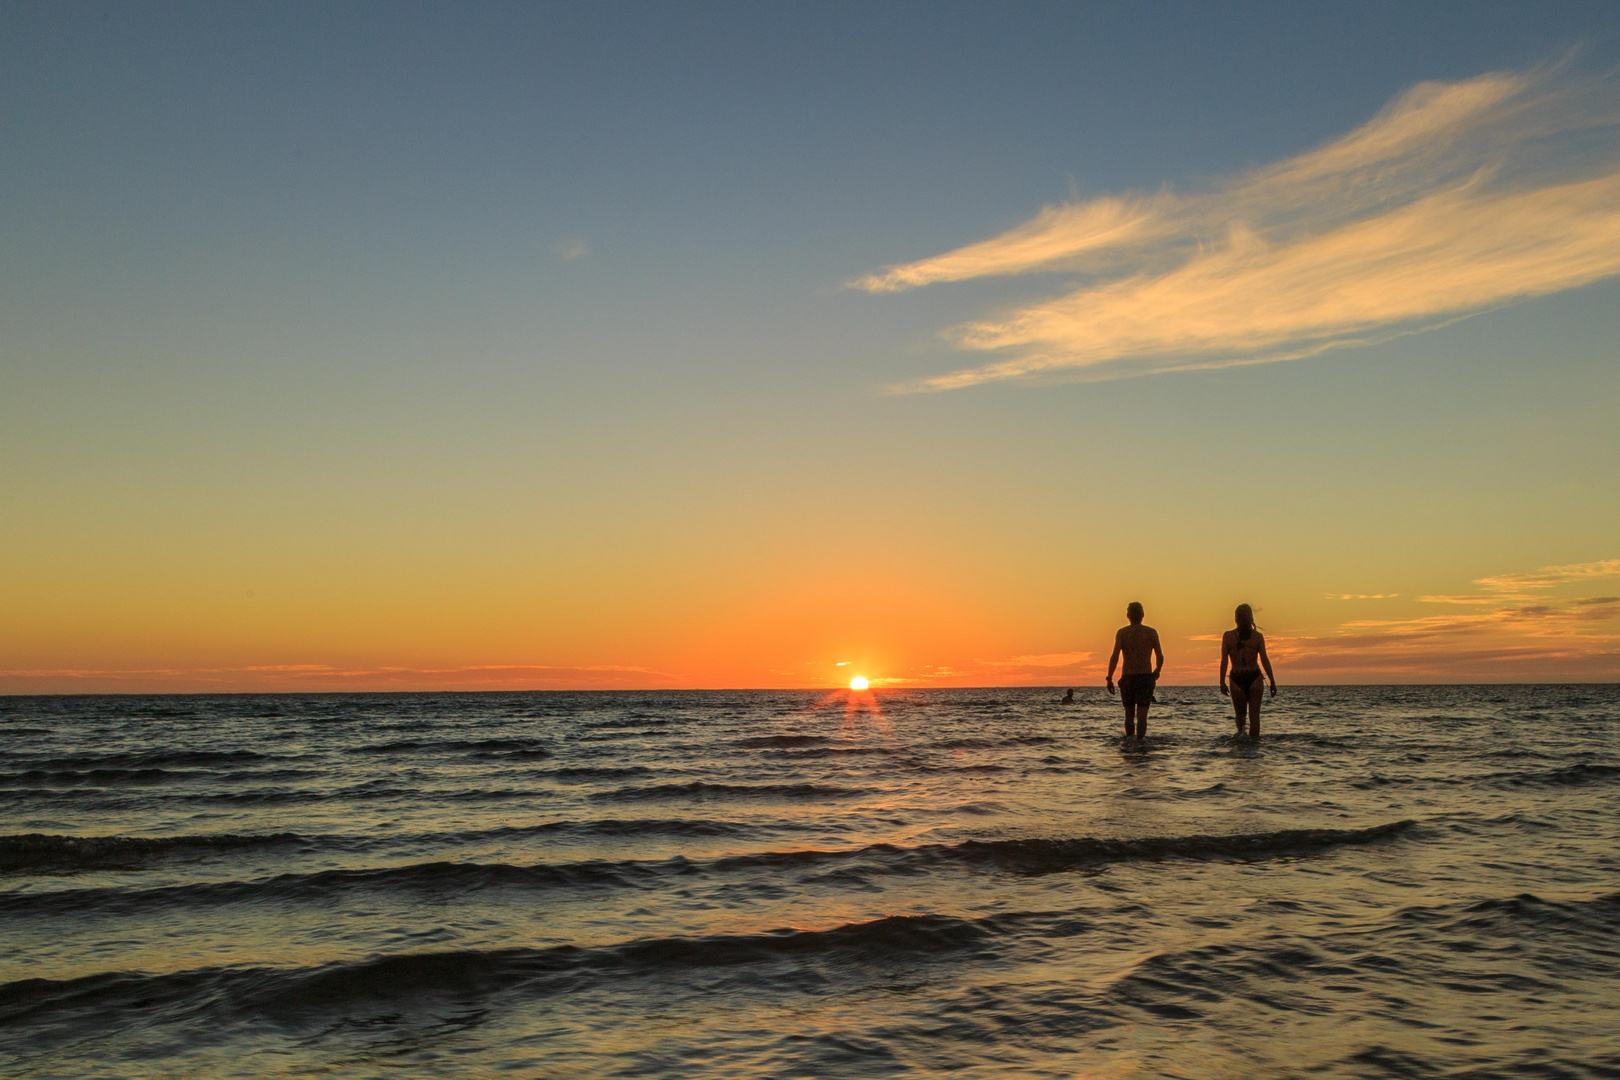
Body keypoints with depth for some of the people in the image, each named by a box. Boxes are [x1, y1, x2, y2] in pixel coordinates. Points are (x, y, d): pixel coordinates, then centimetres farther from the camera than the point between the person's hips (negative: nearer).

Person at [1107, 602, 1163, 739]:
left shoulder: (1122, 633, -2)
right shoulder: (1152, 632, 0)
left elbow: (1115, 656, -13)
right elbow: (1160, 657, 2)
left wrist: (1109, 678, -13)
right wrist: (1156, 672, 21)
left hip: (1127, 678, 1)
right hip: (1146, 678, -1)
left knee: (1129, 714, 15)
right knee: (1142, 715, -3)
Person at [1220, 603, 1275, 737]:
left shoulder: (1227, 636, -3)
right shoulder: (1258, 636, -3)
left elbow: (1224, 661, -6)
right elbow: (1264, 660, -5)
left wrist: (1222, 683, -2)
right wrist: (1272, 682, -1)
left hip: (1236, 680, 0)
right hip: (1255, 678, 0)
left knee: (1240, 714, 15)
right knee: (1254, 715, 7)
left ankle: (1241, 730, -11)